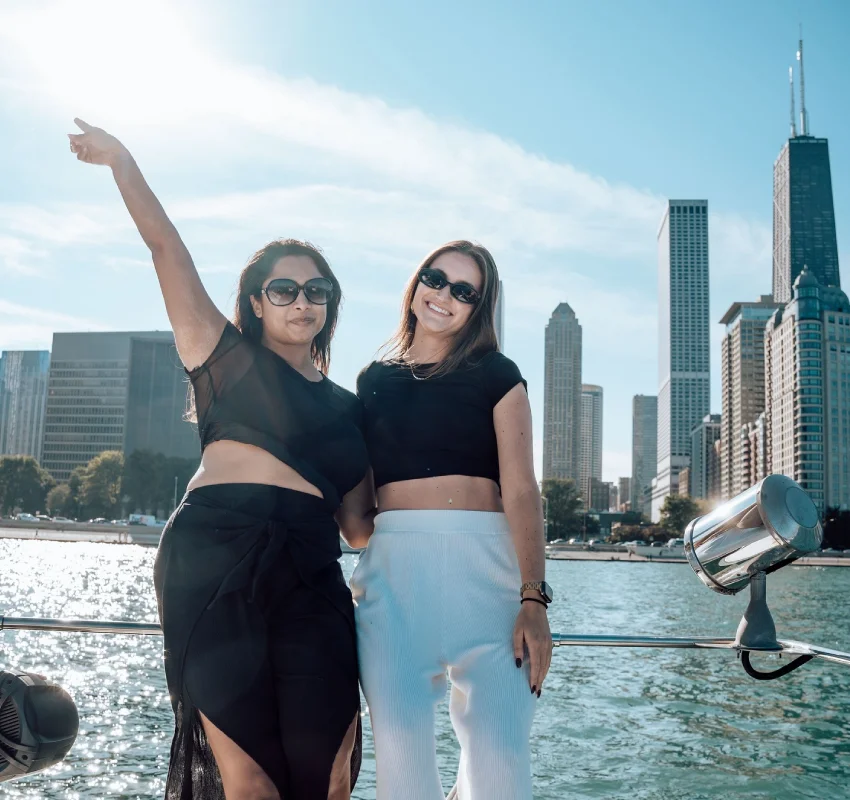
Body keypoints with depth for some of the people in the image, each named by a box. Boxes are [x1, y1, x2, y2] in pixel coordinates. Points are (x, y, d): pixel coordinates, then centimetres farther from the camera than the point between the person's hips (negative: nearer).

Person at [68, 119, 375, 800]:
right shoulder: (224, 353, 14)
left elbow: (358, 523, 16)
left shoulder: (346, 408, 22)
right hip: (215, 563, -3)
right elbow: (165, 246, 10)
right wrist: (120, 159, 10)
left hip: (309, 572, 3)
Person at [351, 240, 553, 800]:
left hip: (484, 562, -2)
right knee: (400, 741, -6)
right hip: (392, 564, 2)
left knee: (498, 745, -10)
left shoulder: (496, 375, 10)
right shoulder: (374, 380, 18)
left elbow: (521, 491, 0)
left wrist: (533, 600, -11)